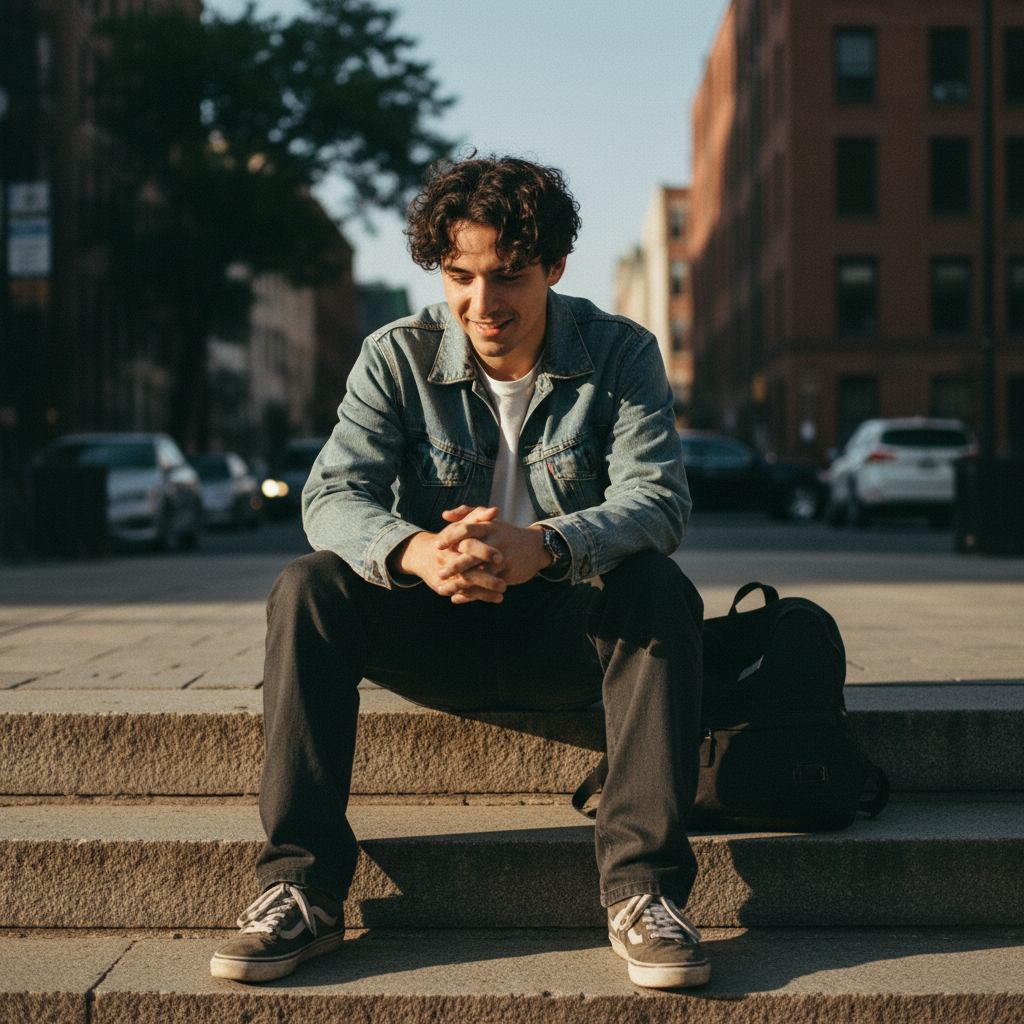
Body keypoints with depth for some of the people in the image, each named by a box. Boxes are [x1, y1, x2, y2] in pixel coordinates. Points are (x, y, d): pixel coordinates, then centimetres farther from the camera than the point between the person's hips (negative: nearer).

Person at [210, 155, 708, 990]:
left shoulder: (621, 353, -6)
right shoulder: (398, 358, -3)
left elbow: (659, 497, -20)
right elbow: (334, 494, -15)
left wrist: (541, 546, -41)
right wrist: (416, 552, -40)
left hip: (569, 635, -1)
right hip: (440, 637, 1)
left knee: (659, 587, -31)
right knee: (310, 587, -24)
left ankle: (644, 890, -33)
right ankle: (301, 889, -25)